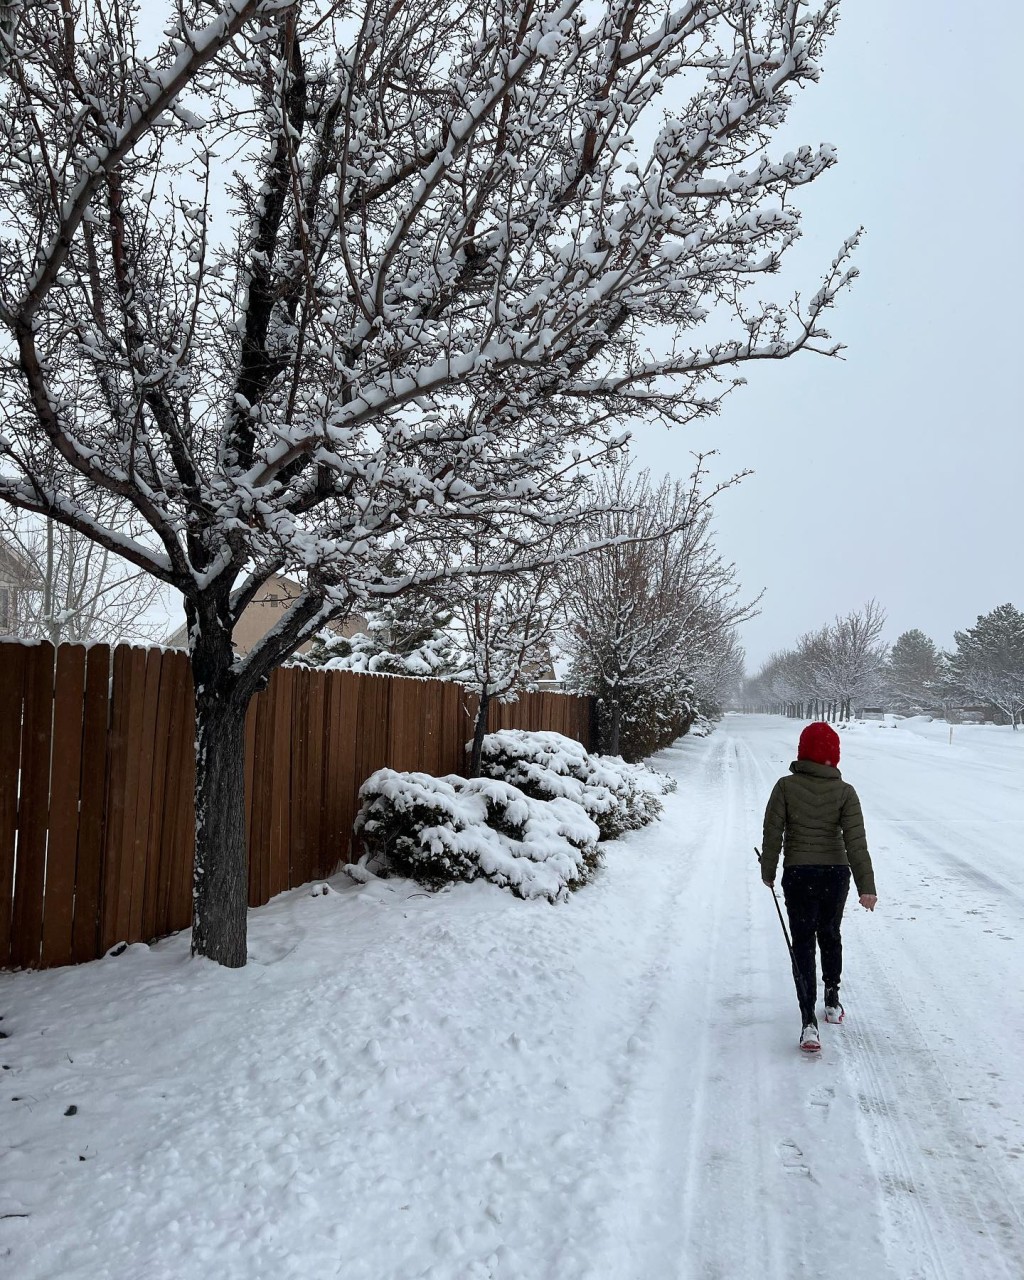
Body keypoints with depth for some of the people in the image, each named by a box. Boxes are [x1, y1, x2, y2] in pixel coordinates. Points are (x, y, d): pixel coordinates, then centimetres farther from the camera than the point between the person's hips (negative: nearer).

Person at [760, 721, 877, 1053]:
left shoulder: (786, 786, -8)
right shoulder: (844, 792, -6)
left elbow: (773, 833, -5)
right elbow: (856, 841, -10)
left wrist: (768, 872, 9)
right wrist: (866, 886, -9)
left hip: (798, 874, -2)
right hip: (836, 872, 2)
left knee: (802, 943, 2)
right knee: (830, 935, 23)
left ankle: (808, 1021, -8)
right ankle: (832, 1001, 38)